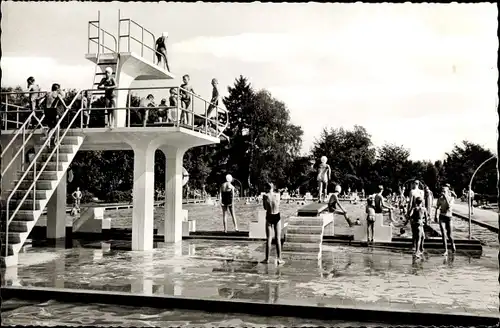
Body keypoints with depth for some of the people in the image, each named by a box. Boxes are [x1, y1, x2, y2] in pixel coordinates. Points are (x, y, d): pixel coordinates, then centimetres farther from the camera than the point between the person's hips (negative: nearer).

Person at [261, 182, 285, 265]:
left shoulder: (265, 196, -7)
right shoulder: (277, 195, -3)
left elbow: (265, 208, 1)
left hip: (269, 217, -1)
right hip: (277, 217, 1)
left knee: (269, 239, 6)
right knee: (278, 239, 8)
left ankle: (267, 259, 9)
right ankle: (279, 258, 9)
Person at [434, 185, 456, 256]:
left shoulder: (451, 198, -5)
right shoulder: (440, 198, 1)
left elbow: (449, 206, -23)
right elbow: (437, 207, 15)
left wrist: (446, 197, -23)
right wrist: (435, 215, 14)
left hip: (449, 217, -1)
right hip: (442, 217, 1)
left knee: (449, 235, 5)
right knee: (443, 234, -7)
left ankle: (453, 245, 35)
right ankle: (446, 251, 0)